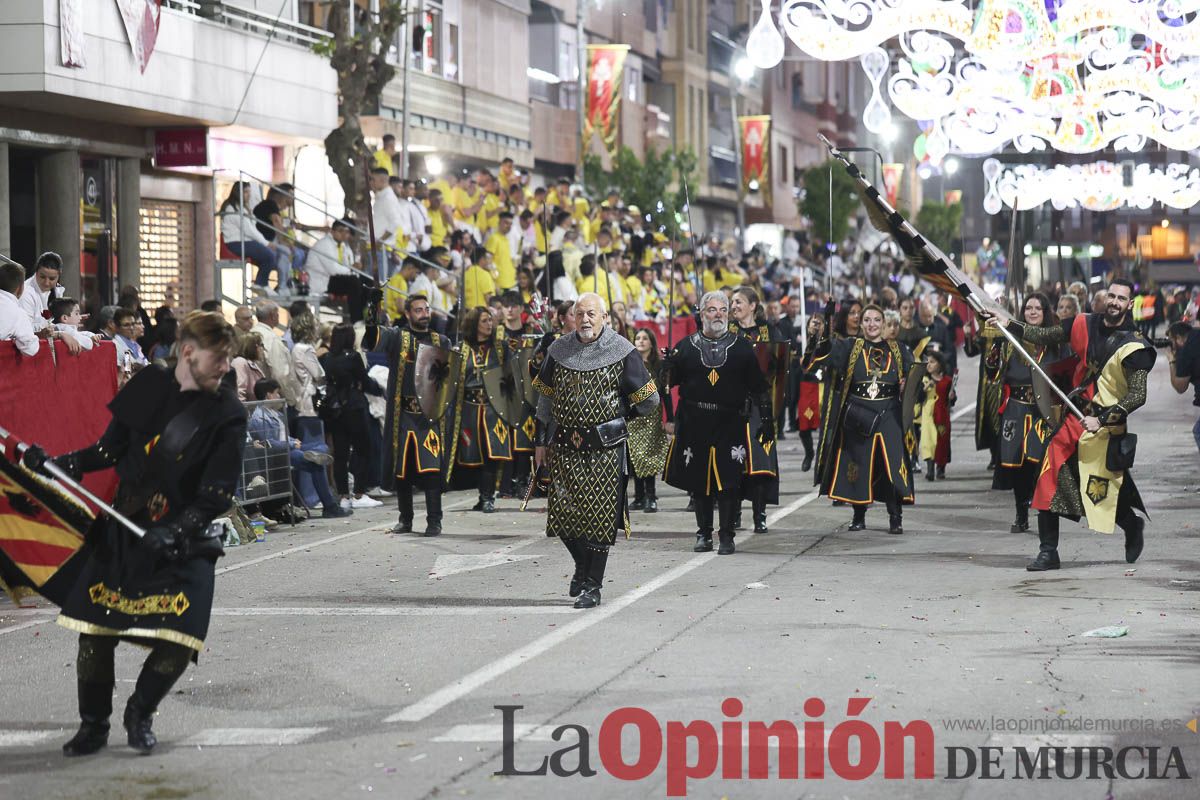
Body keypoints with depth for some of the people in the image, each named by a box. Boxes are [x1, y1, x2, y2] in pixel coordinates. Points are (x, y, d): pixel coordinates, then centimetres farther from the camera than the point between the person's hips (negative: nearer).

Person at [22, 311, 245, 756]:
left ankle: (140, 715, 18)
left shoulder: (227, 415, -6)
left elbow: (218, 494, -10)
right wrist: (58, 464, 3)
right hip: (122, 530, 2)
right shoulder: (148, 387, 2)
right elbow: (111, 449, 13)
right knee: (95, 630, -2)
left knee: (178, 643, -12)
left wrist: (175, 533, -22)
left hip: (185, 541, -2)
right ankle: (93, 726, 20)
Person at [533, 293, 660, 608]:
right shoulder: (559, 350, 7)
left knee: (600, 516, -4)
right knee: (563, 512, 2)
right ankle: (582, 566, 29)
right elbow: (546, 396, 16)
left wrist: (617, 415, 9)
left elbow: (649, 401, 1)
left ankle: (593, 586, 6)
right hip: (564, 447, 3)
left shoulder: (622, 352, -4)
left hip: (605, 449, -3)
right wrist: (541, 441, 14)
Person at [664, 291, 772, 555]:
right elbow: (668, 381, 8)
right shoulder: (686, 346, 8)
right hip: (695, 423, 1)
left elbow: (758, 387, 7)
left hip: (730, 424, -1)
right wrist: (666, 364, -13)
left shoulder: (742, 346, 7)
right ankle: (704, 534, 17)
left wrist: (766, 419, 2)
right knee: (699, 481, 6)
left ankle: (727, 536, 2)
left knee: (729, 481, -6)